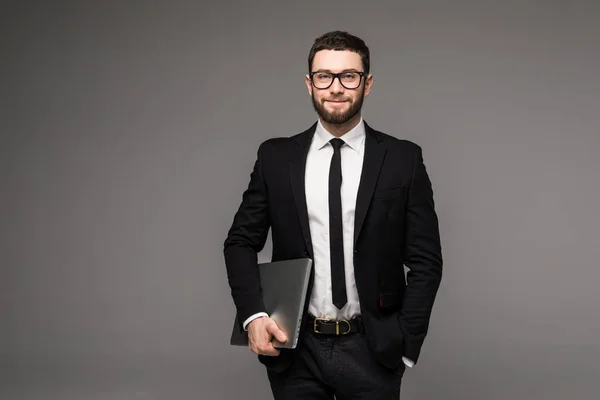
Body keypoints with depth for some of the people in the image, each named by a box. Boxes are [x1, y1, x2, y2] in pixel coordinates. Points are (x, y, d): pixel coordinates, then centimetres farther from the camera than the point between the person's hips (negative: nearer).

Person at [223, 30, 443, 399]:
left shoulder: (403, 160, -2)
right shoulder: (276, 157, 2)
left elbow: (425, 261, -1)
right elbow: (241, 242, 5)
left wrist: (406, 345, -6)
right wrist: (253, 315, -9)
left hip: (372, 352, -1)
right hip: (294, 348, 1)